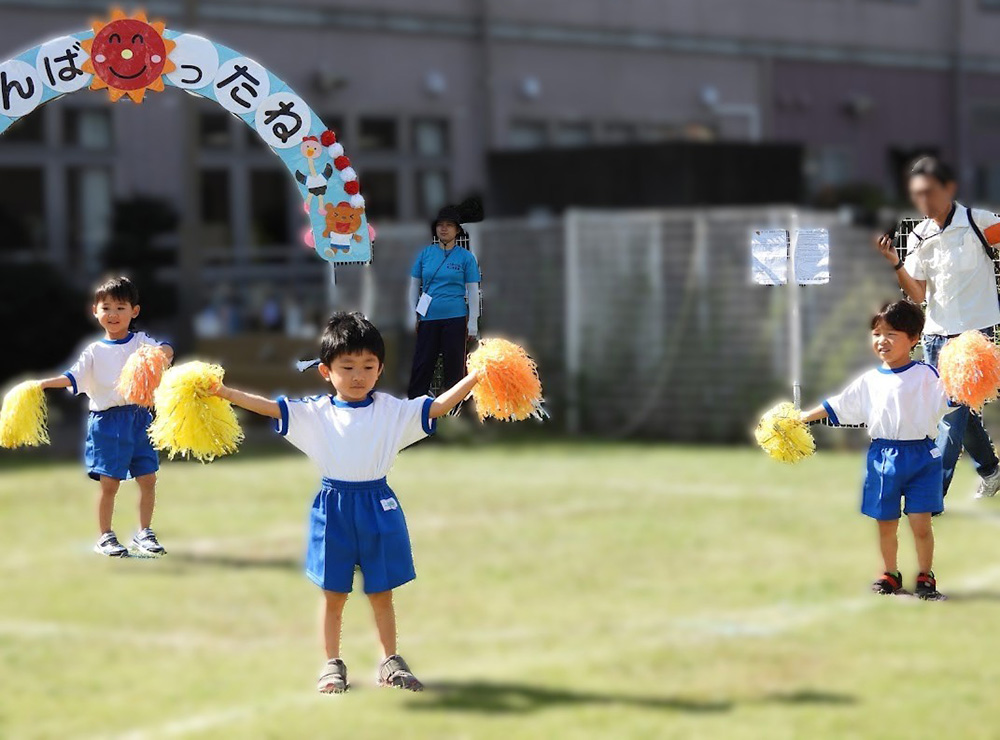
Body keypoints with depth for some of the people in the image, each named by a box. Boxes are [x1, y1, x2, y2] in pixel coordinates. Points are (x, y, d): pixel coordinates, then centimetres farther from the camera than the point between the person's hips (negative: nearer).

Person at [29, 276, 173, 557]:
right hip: (107, 421, -1)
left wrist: (161, 352, -36)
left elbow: (166, 351, -12)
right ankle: (105, 537, 12)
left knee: (147, 479, 4)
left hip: (139, 418, 2)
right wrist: (42, 383, -16)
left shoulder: (142, 342, 5)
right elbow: (74, 377, -4)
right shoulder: (95, 351, 4)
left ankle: (144, 534, 19)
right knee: (109, 483, -1)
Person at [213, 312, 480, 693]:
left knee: (381, 593, 10)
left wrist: (475, 376, -16)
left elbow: (439, 406, -5)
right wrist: (224, 392, -18)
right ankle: (332, 664, 21)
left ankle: (390, 662, 23)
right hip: (333, 508, 0)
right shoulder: (314, 413, -2)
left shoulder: (393, 410, 0)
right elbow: (268, 407, -8)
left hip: (378, 507, 0)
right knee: (333, 594, 8)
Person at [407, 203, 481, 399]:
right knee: (422, 364, 1)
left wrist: (473, 323, -2)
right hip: (428, 318, 2)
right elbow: (414, 285, 12)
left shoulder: (466, 257, 1)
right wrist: (413, 314, 6)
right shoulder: (425, 253, 7)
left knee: (454, 366, 4)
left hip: (455, 318, -2)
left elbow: (473, 291, 2)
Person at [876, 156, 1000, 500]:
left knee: (954, 410, -10)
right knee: (960, 408, 16)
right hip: (936, 333, 6)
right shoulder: (918, 238, 3)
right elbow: (917, 295, -1)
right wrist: (896, 263, -14)